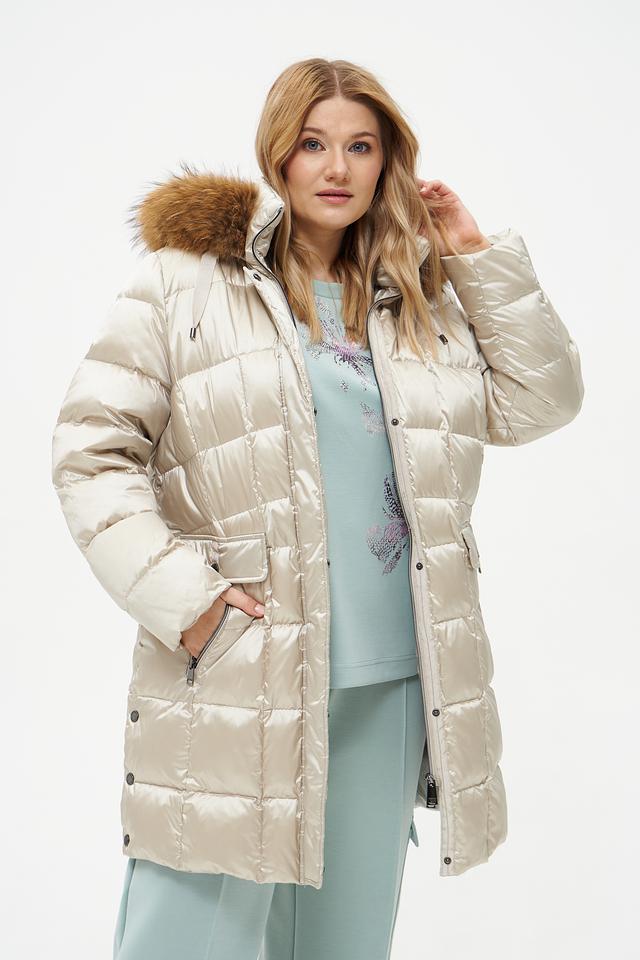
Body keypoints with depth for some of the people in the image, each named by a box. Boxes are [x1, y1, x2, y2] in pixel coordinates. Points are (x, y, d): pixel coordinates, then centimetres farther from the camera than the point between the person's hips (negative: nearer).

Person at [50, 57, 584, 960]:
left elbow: (540, 401, 11)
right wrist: (181, 594, -14)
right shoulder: (187, 278, 0)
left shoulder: (420, 298, 14)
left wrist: (478, 255, 5)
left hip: (390, 683, 5)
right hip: (232, 678, -4)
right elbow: (92, 449, -4)